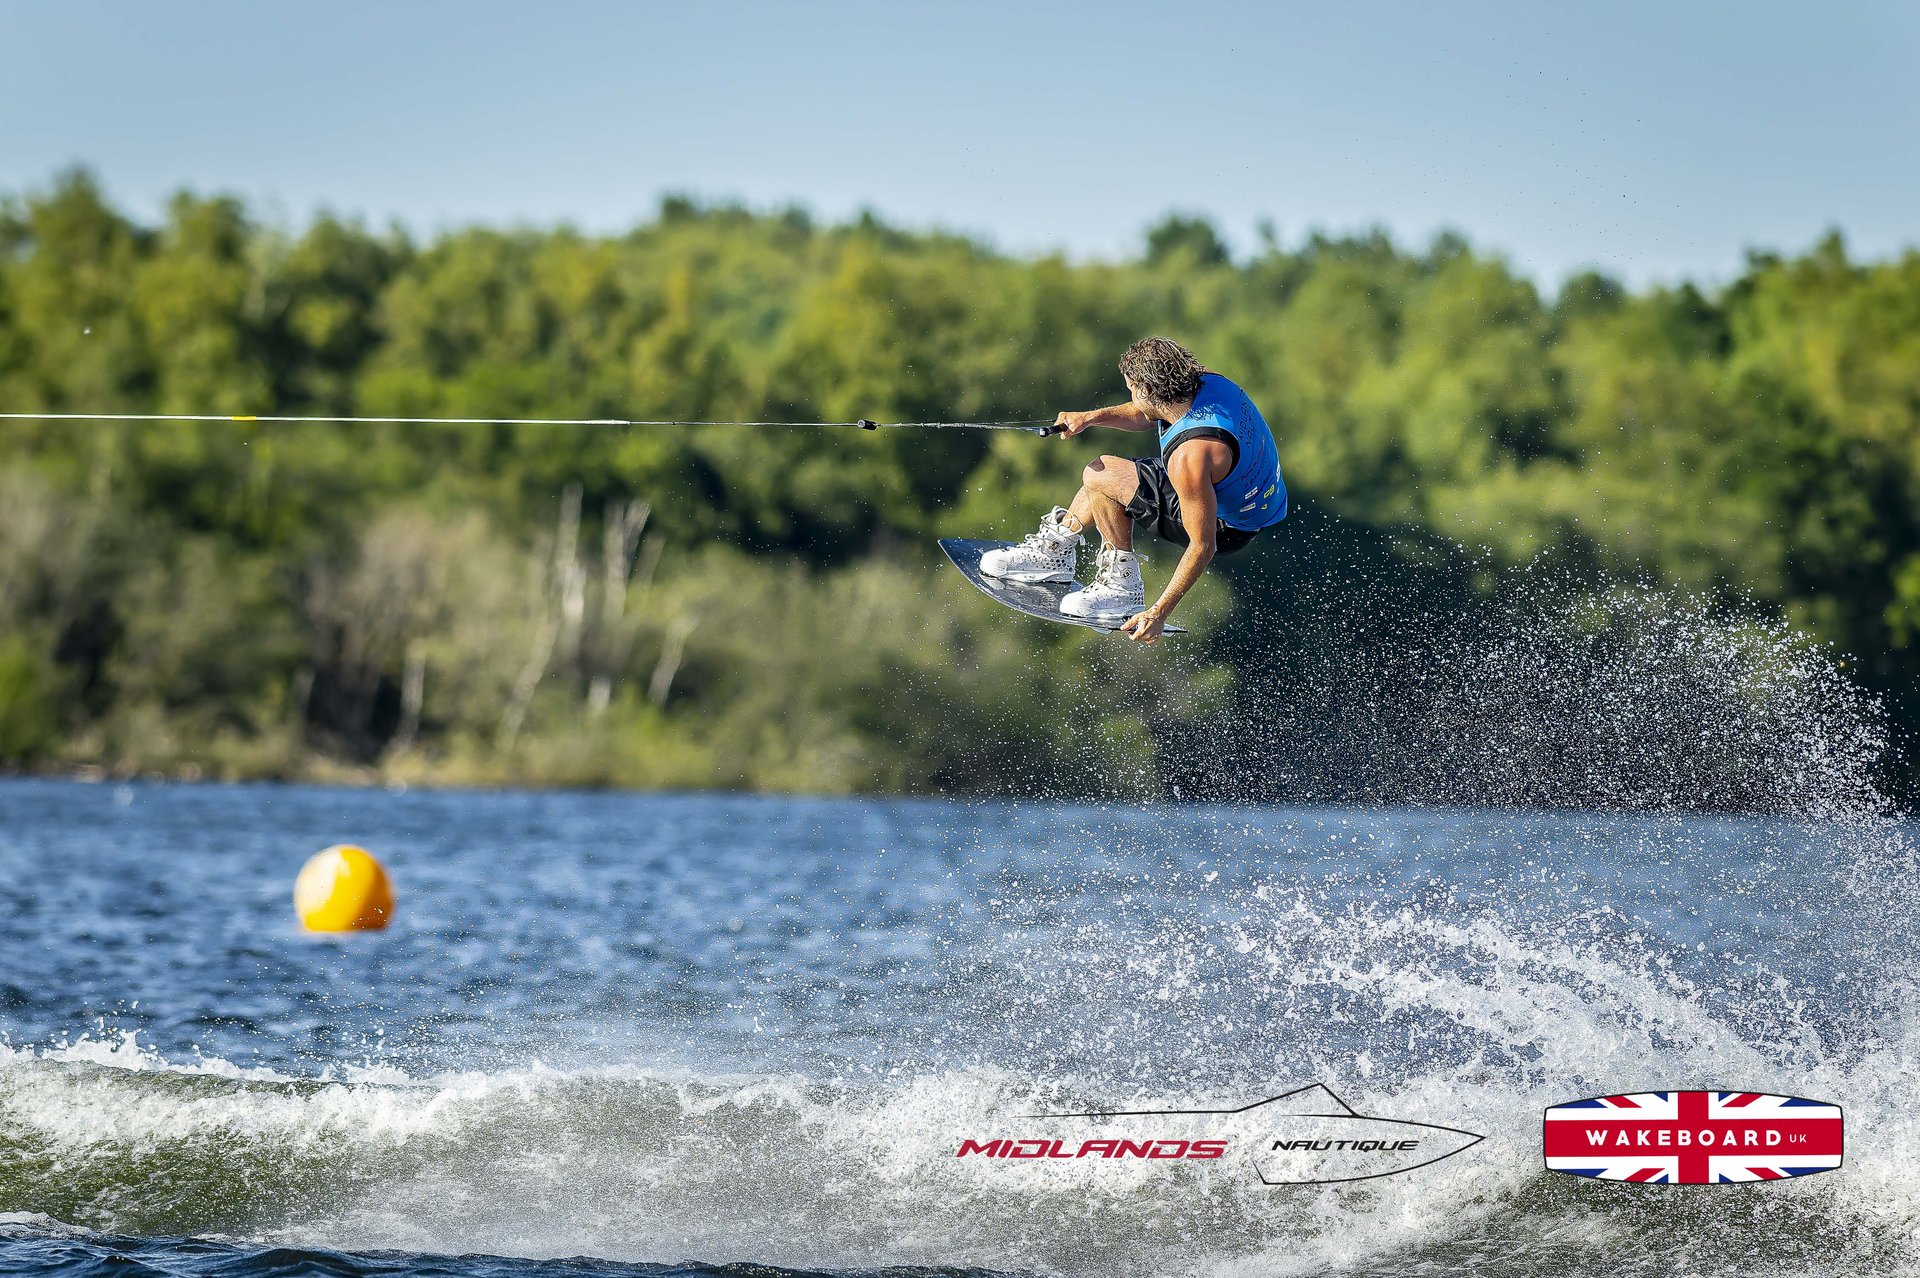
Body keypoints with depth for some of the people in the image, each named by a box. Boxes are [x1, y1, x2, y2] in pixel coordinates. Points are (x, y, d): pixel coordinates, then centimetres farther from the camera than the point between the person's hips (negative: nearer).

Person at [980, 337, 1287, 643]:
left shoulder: (1191, 455, -37)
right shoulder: (1203, 381, -12)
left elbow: (1203, 546, -32)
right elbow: (1148, 414, 12)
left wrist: (1159, 613, -26)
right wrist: (1093, 418, -1)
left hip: (1228, 526, -9)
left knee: (1102, 476, -14)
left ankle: (1122, 584, -2)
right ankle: (1057, 547, 32)